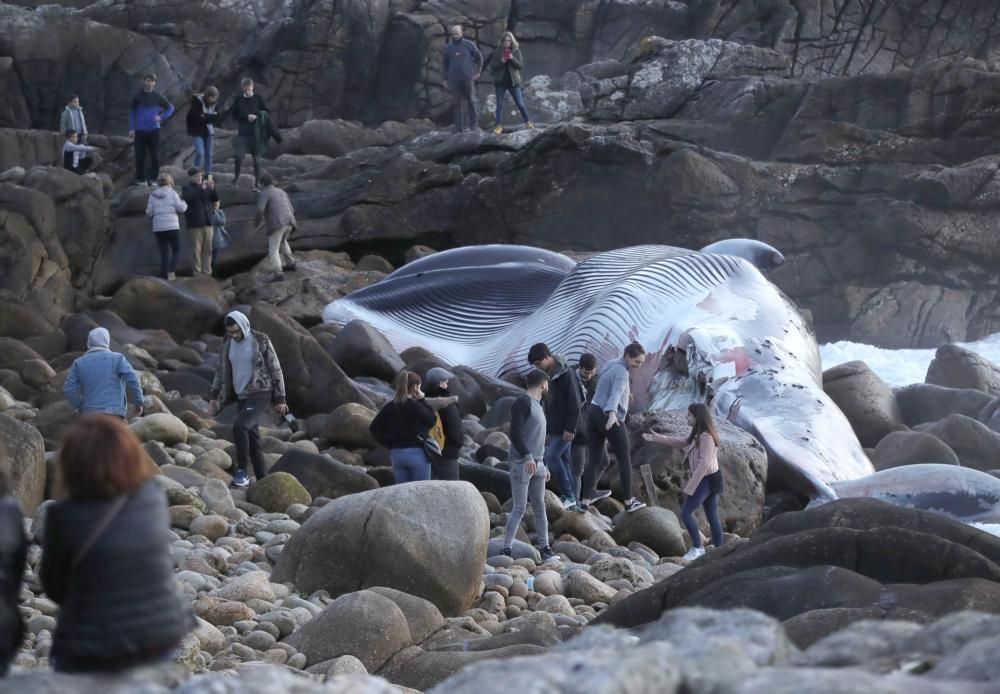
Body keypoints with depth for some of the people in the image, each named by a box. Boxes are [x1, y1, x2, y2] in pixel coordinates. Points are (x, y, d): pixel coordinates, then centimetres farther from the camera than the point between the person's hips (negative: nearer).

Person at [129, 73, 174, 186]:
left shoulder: (158, 97, 2)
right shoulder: (138, 97, 3)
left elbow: (170, 108, 11)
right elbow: (132, 113, 11)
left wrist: (161, 117, -4)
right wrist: (131, 129, 4)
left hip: (154, 130, 0)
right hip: (140, 130, 0)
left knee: (155, 156, -3)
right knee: (140, 156, 0)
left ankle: (153, 179, 7)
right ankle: (140, 179, 11)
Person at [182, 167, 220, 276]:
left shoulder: (206, 187, 16)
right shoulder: (187, 188, 1)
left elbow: (216, 199, 11)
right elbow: (188, 197, -19)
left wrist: (212, 189, -7)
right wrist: (201, 189, -25)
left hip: (207, 223, 5)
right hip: (195, 224, -5)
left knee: (208, 249, 6)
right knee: (196, 250, -5)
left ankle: (207, 272, 11)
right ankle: (197, 273, -3)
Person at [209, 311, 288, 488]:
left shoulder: (261, 341, -11)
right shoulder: (228, 343, 6)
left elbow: (275, 370, -6)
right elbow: (221, 371, 16)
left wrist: (279, 399, -6)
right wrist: (214, 396, 9)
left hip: (259, 394, -7)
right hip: (241, 396, 7)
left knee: (239, 427, -25)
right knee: (252, 438, 7)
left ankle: (242, 472, -18)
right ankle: (262, 480, 14)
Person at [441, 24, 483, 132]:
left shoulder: (469, 44, 1)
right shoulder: (448, 47, 7)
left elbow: (479, 57, 9)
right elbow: (444, 63, 14)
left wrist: (477, 71, 4)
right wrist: (445, 79, 9)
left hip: (468, 78, -2)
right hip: (454, 80, 2)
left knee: (471, 101, 1)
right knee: (457, 103, 1)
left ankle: (473, 124, 10)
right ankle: (460, 127, 5)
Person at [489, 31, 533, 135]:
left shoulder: (516, 51, 1)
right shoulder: (497, 52, 2)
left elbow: (521, 66, -3)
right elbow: (492, 66, -1)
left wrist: (512, 59, -19)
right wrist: (501, 61, -17)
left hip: (513, 81, -1)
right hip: (500, 81, 1)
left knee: (520, 103, 0)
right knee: (499, 104, 1)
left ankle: (528, 122, 11)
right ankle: (499, 125, 4)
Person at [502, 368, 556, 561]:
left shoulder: (537, 406, 20)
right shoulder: (522, 403, -8)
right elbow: (515, 433, -17)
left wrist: (544, 465, 23)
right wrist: (527, 457, -24)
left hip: (537, 464, 9)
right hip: (522, 463, -9)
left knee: (540, 507, 9)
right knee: (519, 508, -10)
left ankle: (545, 548, 13)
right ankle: (506, 548, -9)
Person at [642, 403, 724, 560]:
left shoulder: (706, 437, -21)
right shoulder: (698, 435, 12)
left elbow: (704, 463, -25)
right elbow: (680, 442, 24)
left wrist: (690, 486, -24)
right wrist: (657, 438, 20)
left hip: (706, 480, -10)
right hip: (710, 479, 10)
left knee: (686, 512, -7)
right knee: (712, 517, 10)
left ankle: (697, 548, -2)